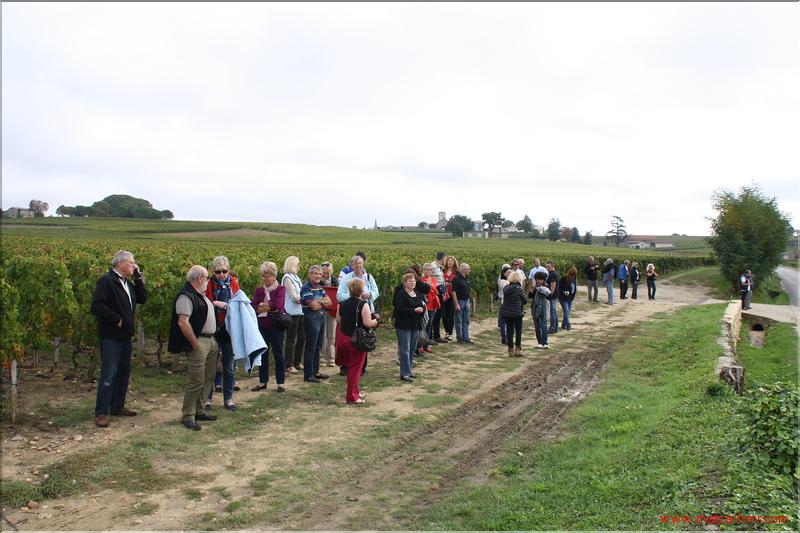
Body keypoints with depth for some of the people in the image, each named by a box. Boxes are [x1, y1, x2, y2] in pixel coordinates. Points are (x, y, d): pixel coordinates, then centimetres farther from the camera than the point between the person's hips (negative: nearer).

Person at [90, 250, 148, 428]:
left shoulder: (128, 283, 15)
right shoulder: (106, 280, -13)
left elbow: (142, 298, 8)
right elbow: (96, 306, -22)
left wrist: (138, 278, 3)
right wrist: (117, 319, -19)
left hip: (125, 336, 9)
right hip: (111, 336, -9)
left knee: (124, 372, 15)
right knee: (108, 375, -7)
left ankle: (117, 406, 27)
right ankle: (101, 413, 0)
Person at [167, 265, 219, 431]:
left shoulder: (201, 295, 17)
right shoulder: (186, 296, -15)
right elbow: (183, 322, -22)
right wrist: (195, 344, -19)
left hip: (211, 341, 10)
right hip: (198, 342, -10)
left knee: (208, 379, 14)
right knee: (196, 380, -8)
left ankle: (199, 411, 24)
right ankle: (187, 416, 2)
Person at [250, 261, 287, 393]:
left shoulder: (281, 289, -3)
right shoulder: (258, 290, 8)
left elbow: (277, 305, -19)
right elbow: (254, 307, -6)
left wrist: (262, 305, -8)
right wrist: (270, 307, -15)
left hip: (276, 326, -4)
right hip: (262, 326, 4)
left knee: (278, 354, 4)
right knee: (263, 354, 10)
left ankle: (281, 382, 13)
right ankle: (263, 382, 21)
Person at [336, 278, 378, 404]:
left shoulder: (342, 304, 6)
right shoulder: (363, 304, -13)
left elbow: (338, 320, 13)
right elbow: (368, 323, -18)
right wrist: (375, 321, 2)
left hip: (342, 337, 6)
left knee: (349, 366, 19)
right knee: (355, 368, 4)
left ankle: (354, 391, 31)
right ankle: (351, 396, 8)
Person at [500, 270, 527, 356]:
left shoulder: (505, 288, -1)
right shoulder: (519, 289, -14)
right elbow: (525, 301, -5)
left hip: (506, 313, 4)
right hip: (517, 313, -4)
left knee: (509, 331, 11)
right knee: (518, 331, 10)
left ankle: (511, 350, 14)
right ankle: (517, 349, 7)